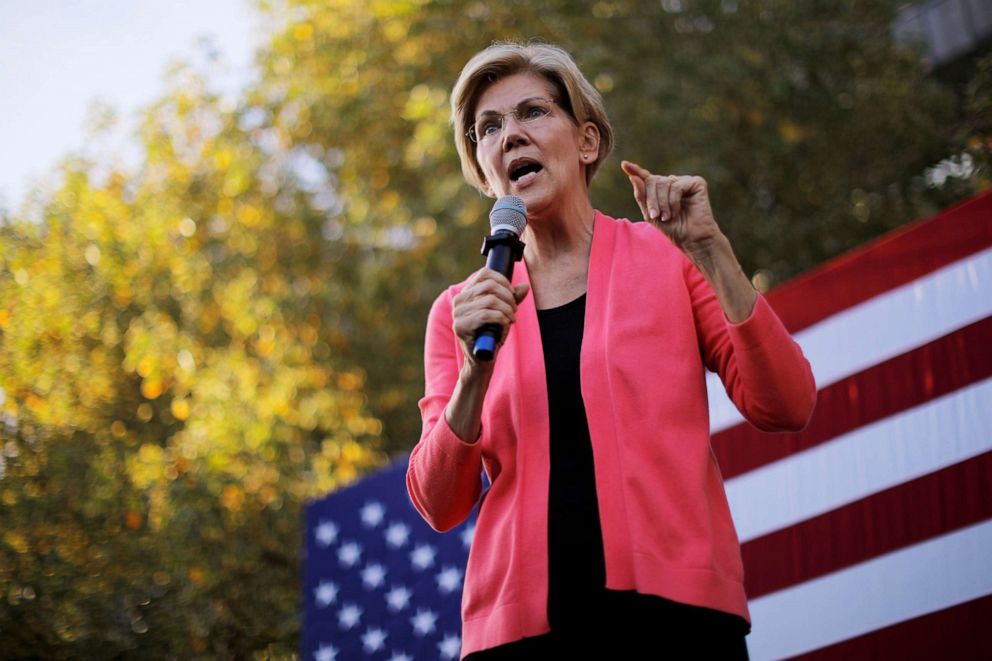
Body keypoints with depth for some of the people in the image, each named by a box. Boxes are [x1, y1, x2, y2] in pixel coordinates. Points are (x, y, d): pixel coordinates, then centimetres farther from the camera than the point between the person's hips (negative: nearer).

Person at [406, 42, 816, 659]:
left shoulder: (666, 255, 6)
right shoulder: (461, 310, 10)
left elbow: (786, 407, -3)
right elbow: (440, 507, 3)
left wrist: (709, 251, -9)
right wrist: (474, 369, -11)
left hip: (672, 610, -1)